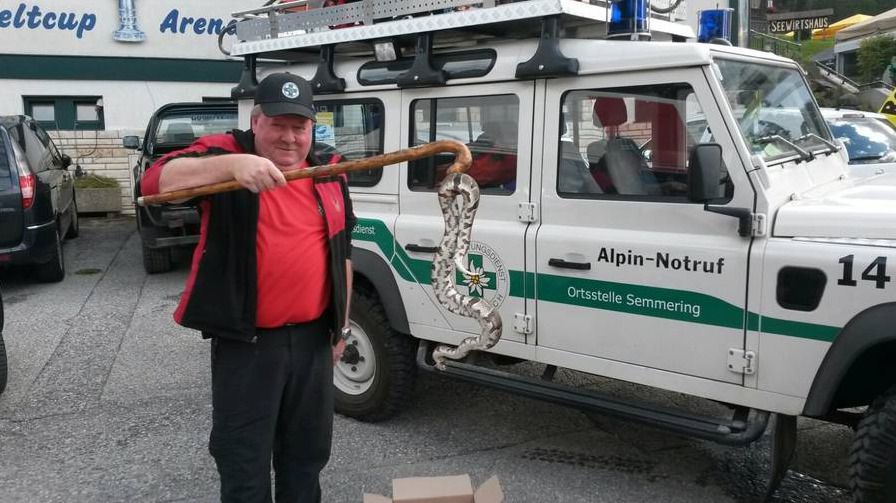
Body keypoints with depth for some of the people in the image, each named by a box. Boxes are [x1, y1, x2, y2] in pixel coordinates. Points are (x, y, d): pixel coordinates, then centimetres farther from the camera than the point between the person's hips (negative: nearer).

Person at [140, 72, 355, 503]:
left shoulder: (329, 174, 8)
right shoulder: (224, 154, -6)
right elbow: (154, 181, -24)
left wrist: (342, 325, 15)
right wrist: (232, 164, -37)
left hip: (313, 338, 4)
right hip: (246, 342, -4)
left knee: (307, 453, 19)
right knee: (244, 464, 6)